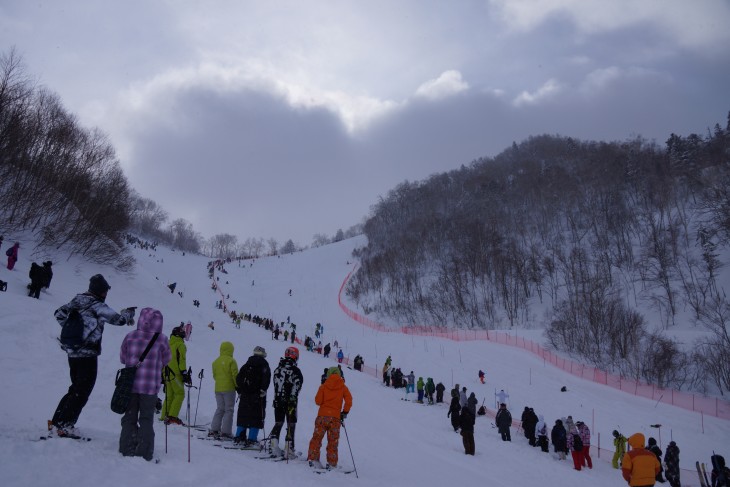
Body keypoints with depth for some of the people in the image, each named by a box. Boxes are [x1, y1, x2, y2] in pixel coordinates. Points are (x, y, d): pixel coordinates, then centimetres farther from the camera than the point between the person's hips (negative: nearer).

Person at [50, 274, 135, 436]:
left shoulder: (77, 300, 7)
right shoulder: (96, 306, -17)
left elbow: (59, 313, 18)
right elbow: (118, 319, -18)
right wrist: (128, 313, 2)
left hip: (72, 353, 8)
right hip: (87, 355, -8)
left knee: (76, 388, 21)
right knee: (82, 392, 2)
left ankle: (56, 422, 24)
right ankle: (64, 426, 1)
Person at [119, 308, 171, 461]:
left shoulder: (130, 336, -2)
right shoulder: (161, 339, -8)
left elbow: (122, 358, 8)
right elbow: (166, 360, 3)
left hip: (130, 384, 2)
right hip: (150, 386, -1)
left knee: (129, 418, 13)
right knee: (146, 419, 9)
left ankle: (127, 450, 12)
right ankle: (144, 453, 6)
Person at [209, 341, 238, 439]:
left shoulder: (215, 362, 7)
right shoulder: (231, 361, -12)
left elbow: (214, 376, 14)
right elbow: (235, 376, -12)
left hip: (218, 389, 6)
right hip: (229, 389, -6)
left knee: (219, 409, 15)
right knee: (229, 410, 0)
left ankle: (214, 430, 12)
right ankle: (226, 432, -4)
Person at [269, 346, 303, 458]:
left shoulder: (277, 369, 6)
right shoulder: (295, 370, -11)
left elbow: (275, 384, 10)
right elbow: (298, 385, -14)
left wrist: (277, 399, 15)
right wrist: (293, 398, -8)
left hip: (278, 400, 5)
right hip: (290, 402, -5)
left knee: (278, 423, 15)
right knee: (291, 424, 2)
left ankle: (274, 446, 8)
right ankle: (289, 449, -1)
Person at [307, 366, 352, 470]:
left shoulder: (324, 386, 2)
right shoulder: (343, 387, 3)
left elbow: (318, 401, -2)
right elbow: (349, 401, -4)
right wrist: (345, 413, 8)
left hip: (322, 416, 0)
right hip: (335, 418, 0)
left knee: (316, 438, 9)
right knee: (333, 442, 8)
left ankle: (313, 459, 2)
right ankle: (332, 463, 7)